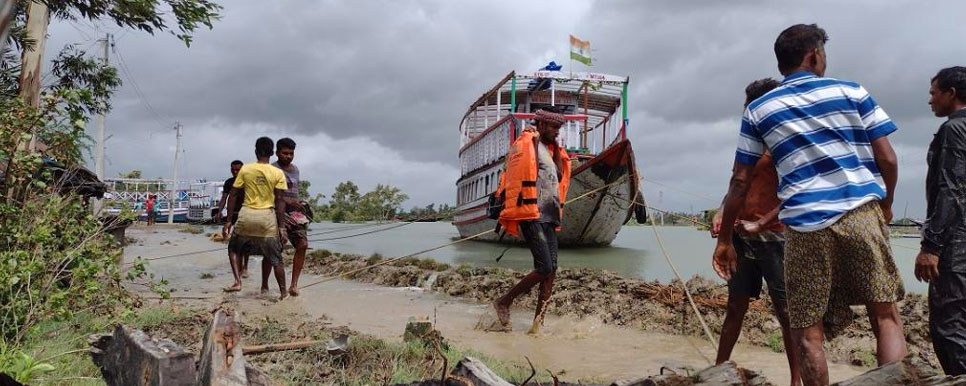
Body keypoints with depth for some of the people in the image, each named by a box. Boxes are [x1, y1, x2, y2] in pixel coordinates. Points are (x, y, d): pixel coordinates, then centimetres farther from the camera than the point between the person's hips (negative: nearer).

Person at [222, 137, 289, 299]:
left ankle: (237, 282, 7)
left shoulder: (245, 169, 1)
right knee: (274, 256, 11)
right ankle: (283, 292, 15)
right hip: (268, 216, 0)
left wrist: (229, 221, 8)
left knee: (233, 248, 23)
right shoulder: (278, 173, -2)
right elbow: (280, 201, -6)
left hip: (246, 214, 1)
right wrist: (280, 227, -2)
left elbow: (233, 195, 2)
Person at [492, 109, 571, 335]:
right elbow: (520, 178, -9)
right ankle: (504, 303, 2)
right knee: (544, 269, -14)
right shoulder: (526, 144, -2)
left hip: (548, 217, 9)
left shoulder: (549, 149, 24)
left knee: (551, 270, 0)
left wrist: (556, 149, 12)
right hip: (531, 216, -9)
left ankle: (538, 324, 4)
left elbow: (560, 175, 14)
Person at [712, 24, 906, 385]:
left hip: (805, 224, 0)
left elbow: (740, 181, 8)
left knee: (808, 333, 6)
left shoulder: (758, 110, 11)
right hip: (862, 213, 1)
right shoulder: (853, 91, 10)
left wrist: (724, 239, 13)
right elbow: (887, 158, 4)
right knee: (886, 317, 10)